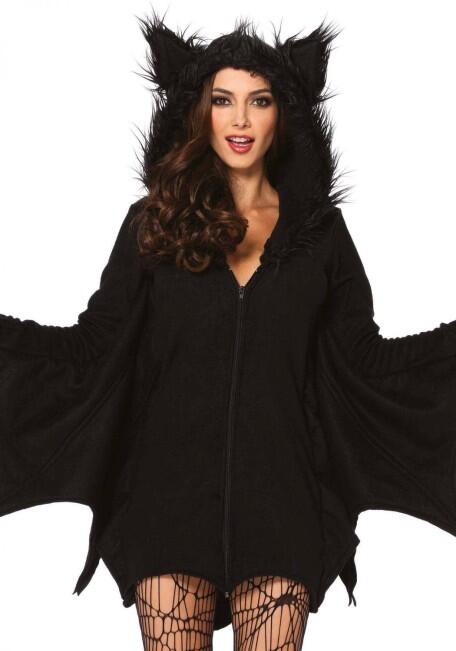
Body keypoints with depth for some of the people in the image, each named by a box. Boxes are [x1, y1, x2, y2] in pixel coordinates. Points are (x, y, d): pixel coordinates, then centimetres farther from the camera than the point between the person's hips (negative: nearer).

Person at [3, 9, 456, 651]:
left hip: (279, 496, 1)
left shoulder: (319, 229, 7)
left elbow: (366, 359, 7)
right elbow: (94, 347, 2)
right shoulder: (154, 223, 5)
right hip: (173, 493, 0)